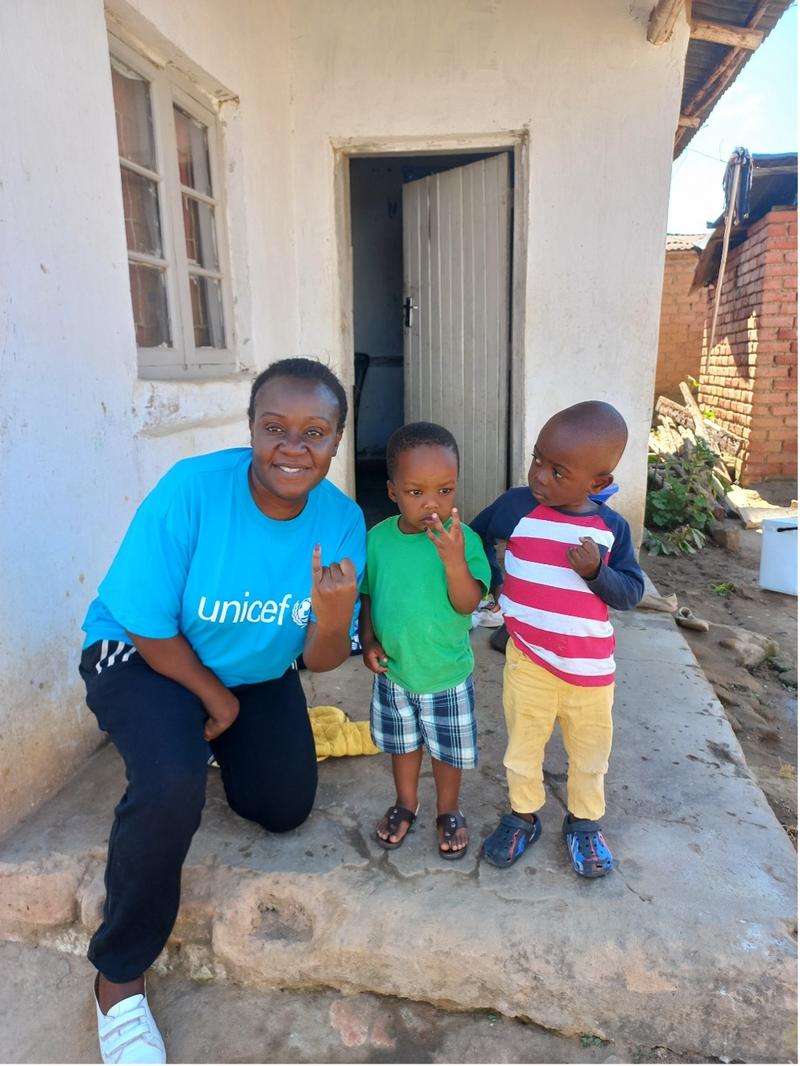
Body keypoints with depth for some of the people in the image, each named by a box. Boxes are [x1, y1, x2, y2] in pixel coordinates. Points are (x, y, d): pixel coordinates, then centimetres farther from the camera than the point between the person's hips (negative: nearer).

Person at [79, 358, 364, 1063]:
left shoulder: (342, 522, -18)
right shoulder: (192, 489, -30)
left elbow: (321, 661, -14)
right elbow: (149, 627, -21)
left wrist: (336, 616, -37)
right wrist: (214, 696, -8)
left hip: (257, 672, 5)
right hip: (145, 656, -4)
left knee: (286, 808, 3)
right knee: (171, 790, -30)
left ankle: (209, 743, 36)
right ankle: (119, 977, -2)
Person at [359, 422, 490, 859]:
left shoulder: (462, 539, -20)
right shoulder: (379, 538, -10)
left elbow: (467, 604, -25)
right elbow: (366, 594, 3)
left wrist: (454, 560, -39)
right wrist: (367, 639, -8)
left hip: (447, 674, -2)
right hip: (393, 670, 3)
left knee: (448, 749, 18)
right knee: (402, 742, 24)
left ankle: (448, 810, 44)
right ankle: (405, 803, 49)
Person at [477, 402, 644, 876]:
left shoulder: (612, 527, -9)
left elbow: (632, 592, -6)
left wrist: (597, 572, -25)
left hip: (591, 667, 1)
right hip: (527, 661, 0)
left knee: (590, 753, 20)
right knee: (523, 747, 19)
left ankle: (585, 822, 45)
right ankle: (523, 816, 43)